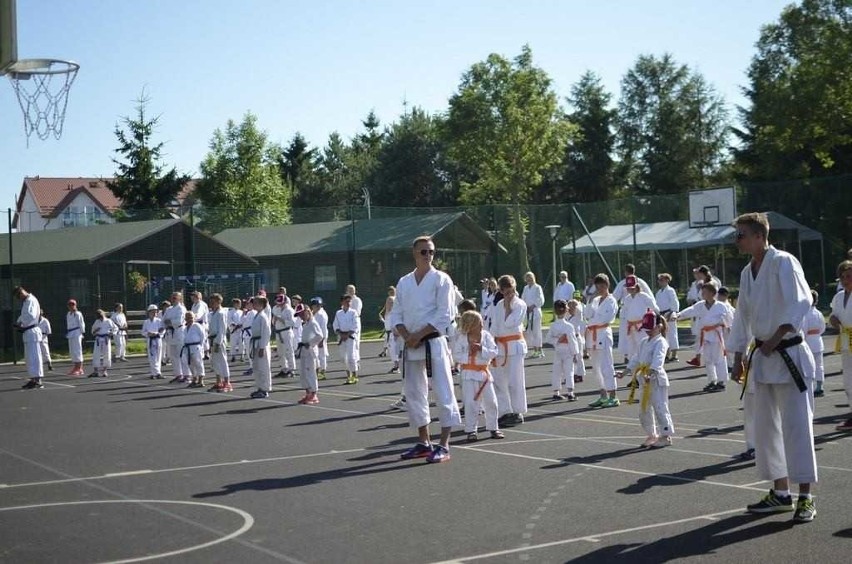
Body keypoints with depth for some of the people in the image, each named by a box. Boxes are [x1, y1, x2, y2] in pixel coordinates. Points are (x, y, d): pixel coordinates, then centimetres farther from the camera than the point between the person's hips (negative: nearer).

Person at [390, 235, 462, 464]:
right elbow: (397, 314, 10)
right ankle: (424, 443, 23)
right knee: (413, 394, 11)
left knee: (443, 393, -8)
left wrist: (419, 335, -15)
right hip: (410, 345, 6)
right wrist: (406, 336, -7)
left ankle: (443, 446, -4)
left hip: (433, 342, -5)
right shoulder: (404, 282, 10)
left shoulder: (441, 279, -4)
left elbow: (444, 316, -11)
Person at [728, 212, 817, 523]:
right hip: (762, 357, 8)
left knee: (796, 424, -7)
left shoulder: (783, 263, -12)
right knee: (766, 426, 12)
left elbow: (799, 304, -21)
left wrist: (775, 339, -23)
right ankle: (781, 493, 23)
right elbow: (742, 316, 18)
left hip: (789, 354, -8)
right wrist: (738, 356, 17)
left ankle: (805, 497, -1)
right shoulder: (747, 272, 12)